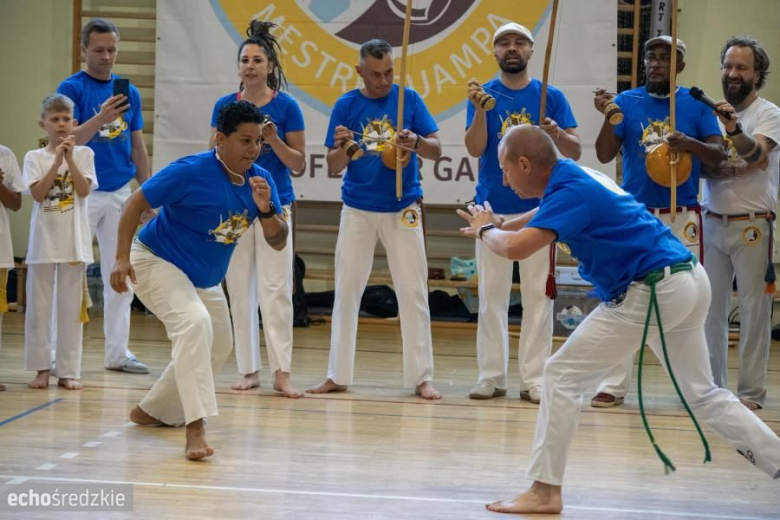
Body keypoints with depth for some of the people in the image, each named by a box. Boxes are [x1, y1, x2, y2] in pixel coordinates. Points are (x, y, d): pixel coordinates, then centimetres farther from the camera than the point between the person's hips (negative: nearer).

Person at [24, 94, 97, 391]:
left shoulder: (83, 154, 4)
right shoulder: (35, 157, 3)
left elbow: (84, 190, -9)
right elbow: (38, 193, -10)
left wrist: (70, 157, -14)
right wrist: (58, 159, -15)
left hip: (73, 241, 0)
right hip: (44, 240, 0)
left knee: (71, 307, 3)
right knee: (39, 307, 3)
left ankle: (68, 371, 7)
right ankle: (42, 369, 10)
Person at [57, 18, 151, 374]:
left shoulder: (129, 92, 9)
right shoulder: (72, 88, -5)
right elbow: (69, 141, -15)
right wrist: (100, 120, -31)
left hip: (121, 193, 5)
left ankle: (118, 352, 13)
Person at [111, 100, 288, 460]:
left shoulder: (261, 180, -8)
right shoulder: (190, 172, -25)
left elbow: (278, 241, -8)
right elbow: (136, 204, -19)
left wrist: (265, 208, -28)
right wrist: (122, 258, -27)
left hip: (205, 279, 8)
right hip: (157, 262, -8)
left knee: (218, 347, 19)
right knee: (194, 323, -32)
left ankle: (152, 411, 36)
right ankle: (195, 427, -36)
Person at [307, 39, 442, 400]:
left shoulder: (409, 99, -2)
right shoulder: (346, 105, -1)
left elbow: (436, 150, -6)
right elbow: (332, 167, -1)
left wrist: (416, 143, -27)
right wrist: (341, 147, -23)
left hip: (403, 210, -1)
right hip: (358, 210, 1)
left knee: (413, 292, 0)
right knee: (346, 291, 5)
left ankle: (421, 377, 5)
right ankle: (338, 375, 13)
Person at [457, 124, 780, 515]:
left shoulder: (570, 191, -15)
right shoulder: (573, 176, 14)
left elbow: (516, 248, -26)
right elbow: (544, 216, 35)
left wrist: (485, 230, -4)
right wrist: (497, 226, 19)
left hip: (652, 292, -10)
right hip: (687, 280, 10)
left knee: (563, 376, -4)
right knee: (702, 395, 21)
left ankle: (545, 491, -2)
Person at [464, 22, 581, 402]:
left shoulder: (550, 96, 2)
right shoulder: (483, 94, 3)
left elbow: (575, 152, -1)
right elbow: (475, 149, -6)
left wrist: (557, 134, -22)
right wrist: (479, 110, -21)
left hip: (537, 207, -1)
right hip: (493, 207, 1)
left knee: (537, 294, -1)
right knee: (492, 293, 4)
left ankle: (534, 378, 3)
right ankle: (491, 376, 9)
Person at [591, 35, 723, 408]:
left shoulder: (696, 104, 3)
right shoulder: (627, 101, 3)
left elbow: (717, 154, -5)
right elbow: (604, 155, -4)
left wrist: (690, 144, -25)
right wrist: (609, 116, -20)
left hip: (682, 217, 0)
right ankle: (614, 384, 3)